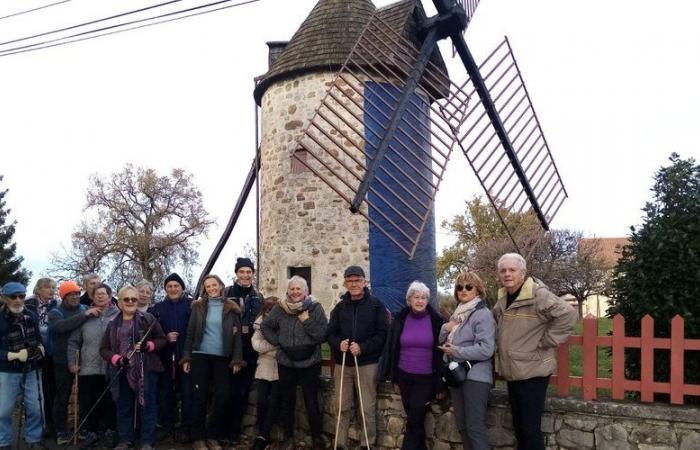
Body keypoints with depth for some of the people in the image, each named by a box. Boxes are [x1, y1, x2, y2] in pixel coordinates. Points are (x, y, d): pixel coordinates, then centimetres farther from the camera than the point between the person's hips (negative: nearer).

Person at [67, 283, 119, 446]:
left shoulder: (118, 316, -1)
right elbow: (73, 341, 8)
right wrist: (72, 362, 3)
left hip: (111, 368, -2)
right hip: (88, 368, 2)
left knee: (110, 402, 8)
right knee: (88, 402, 7)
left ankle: (112, 431, 22)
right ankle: (90, 432, 21)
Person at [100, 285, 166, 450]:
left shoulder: (148, 319, -2)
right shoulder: (113, 324, 7)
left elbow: (162, 339, 1)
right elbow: (104, 348, 7)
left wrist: (148, 346, -18)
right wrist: (115, 358, -12)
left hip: (146, 370, -3)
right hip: (122, 372, 3)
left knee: (147, 405, 1)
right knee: (123, 407, 11)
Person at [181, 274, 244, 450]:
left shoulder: (231, 308, 4)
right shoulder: (198, 306, 3)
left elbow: (237, 335, 2)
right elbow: (190, 332, 4)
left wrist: (237, 359, -4)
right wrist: (186, 357, -1)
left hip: (222, 358, 1)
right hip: (200, 356, -1)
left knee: (223, 396, -1)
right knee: (199, 396, 1)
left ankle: (212, 436, 15)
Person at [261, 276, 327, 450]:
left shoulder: (315, 308, -7)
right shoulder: (280, 308, 0)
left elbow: (323, 335, -10)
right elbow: (265, 326, 12)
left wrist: (307, 322, -19)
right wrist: (277, 341, 2)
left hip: (309, 364, -3)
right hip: (286, 364, 3)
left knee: (312, 403, 1)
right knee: (287, 402, 14)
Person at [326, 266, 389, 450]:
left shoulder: (376, 305, -2)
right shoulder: (340, 307, 9)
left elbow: (382, 333, -7)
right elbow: (330, 332, 9)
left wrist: (363, 348, -18)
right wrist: (338, 344, -13)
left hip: (367, 364, -3)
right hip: (343, 364, 3)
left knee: (368, 408, 4)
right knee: (342, 408, 10)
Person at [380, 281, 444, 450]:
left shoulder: (436, 321, -6)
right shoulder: (400, 320, 0)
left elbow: (442, 351, -4)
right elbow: (391, 349, 6)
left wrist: (441, 383, -5)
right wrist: (394, 379, 6)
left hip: (426, 377, -3)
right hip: (405, 376, 3)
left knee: (414, 420, -4)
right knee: (414, 418, 12)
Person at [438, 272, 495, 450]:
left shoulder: (483, 314, -12)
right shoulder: (457, 313, 13)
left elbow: (486, 349, -22)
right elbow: (443, 342, 18)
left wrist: (456, 351, -16)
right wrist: (445, 329, -3)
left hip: (475, 376, -8)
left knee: (474, 427, -9)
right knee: (462, 425, 15)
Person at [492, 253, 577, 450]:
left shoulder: (538, 295, -17)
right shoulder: (502, 299, 8)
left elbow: (568, 314, -25)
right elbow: (495, 322, 28)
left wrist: (547, 341, -20)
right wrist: (498, 339, 11)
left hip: (533, 372, -8)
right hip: (512, 373, 8)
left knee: (530, 428, -4)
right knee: (518, 425, 18)